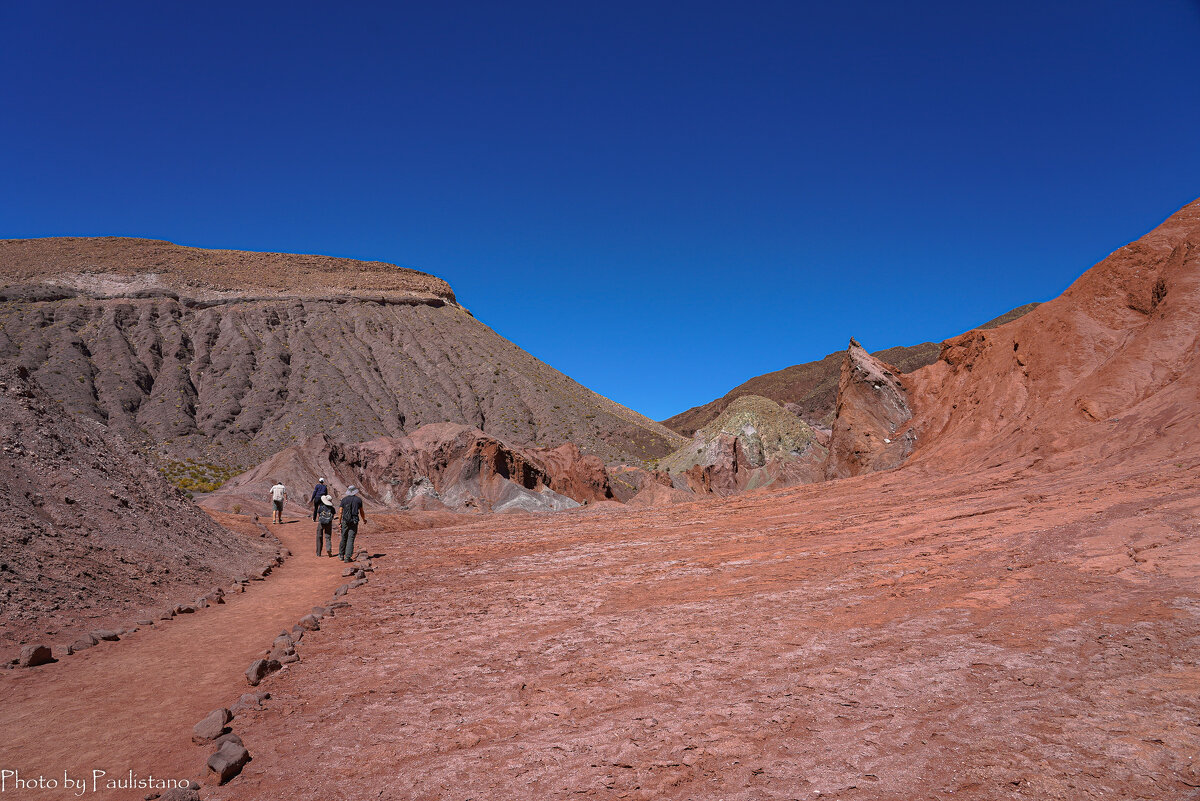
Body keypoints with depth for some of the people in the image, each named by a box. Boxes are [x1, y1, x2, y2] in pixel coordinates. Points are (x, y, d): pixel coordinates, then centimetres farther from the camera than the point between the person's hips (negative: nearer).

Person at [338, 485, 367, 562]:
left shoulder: (344, 500, 2)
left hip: (345, 521, 2)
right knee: (351, 539, -2)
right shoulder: (358, 500, 1)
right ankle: (347, 557, -6)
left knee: (344, 538, 15)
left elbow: (340, 512, 1)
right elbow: (361, 512, 9)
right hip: (354, 522, -2)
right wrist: (364, 519, 26)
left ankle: (341, 555, 27)